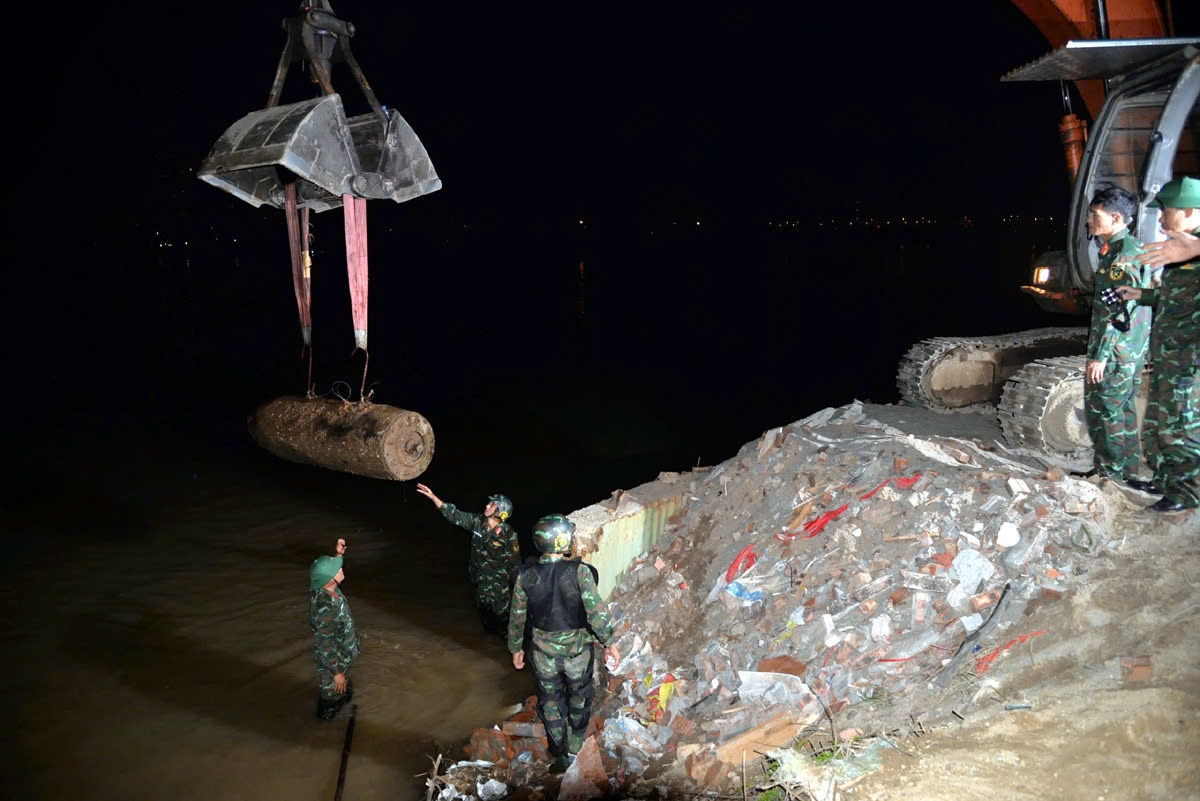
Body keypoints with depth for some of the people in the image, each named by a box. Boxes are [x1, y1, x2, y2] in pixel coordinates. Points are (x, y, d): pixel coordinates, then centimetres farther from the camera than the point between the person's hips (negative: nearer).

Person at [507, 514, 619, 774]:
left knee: (550, 701, 20)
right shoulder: (579, 571, -23)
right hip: (578, 647, -1)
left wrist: (516, 648, 11)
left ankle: (560, 757, 29)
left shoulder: (525, 576, -14)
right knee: (579, 695, 25)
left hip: (544, 649, 1)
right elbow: (595, 610, -22)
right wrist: (608, 642, -10)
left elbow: (517, 617, -4)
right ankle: (576, 744, 44)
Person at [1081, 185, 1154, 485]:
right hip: (1131, 352, 10)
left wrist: (1100, 355, -21)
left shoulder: (1122, 254, -18)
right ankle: (1127, 471, 25)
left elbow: (1118, 311, -22)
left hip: (1115, 351, -10)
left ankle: (1108, 474, 6)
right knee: (1123, 409, 16)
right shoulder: (1126, 249, 14)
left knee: (1103, 412, -2)